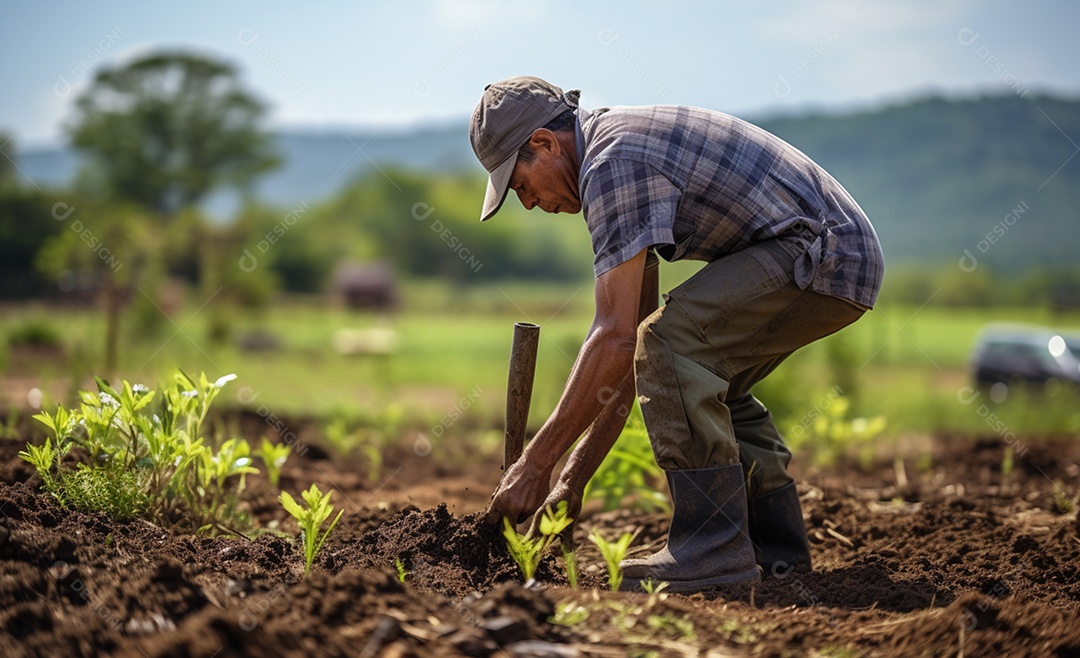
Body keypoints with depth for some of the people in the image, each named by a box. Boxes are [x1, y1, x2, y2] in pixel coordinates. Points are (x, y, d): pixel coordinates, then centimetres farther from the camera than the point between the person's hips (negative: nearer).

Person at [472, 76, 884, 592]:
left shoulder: (611, 163, -15)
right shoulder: (623, 148, 17)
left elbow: (615, 337, -22)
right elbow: (628, 350, 17)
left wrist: (536, 462, -16)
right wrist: (573, 478, 14)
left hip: (827, 253, -11)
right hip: (846, 250, 11)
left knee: (671, 342, -19)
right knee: (703, 375, 21)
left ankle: (715, 549, -14)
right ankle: (776, 547, 21)